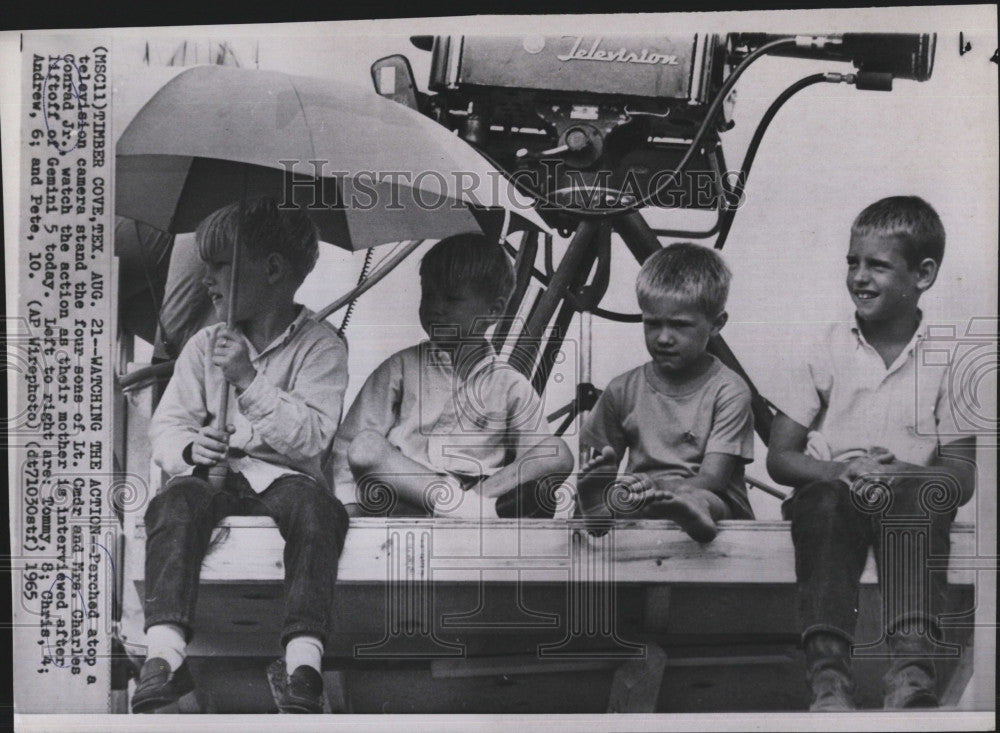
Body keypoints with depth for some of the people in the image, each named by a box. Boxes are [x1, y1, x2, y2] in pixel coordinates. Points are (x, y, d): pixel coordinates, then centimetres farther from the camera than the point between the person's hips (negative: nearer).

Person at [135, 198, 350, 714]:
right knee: (176, 500, -31)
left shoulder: (321, 346, 0)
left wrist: (249, 380, -18)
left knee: (315, 504, -36)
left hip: (283, 477, -2)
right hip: (216, 476, 3)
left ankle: (303, 660, -41)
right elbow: (166, 425, 11)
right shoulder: (204, 345, 13)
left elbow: (312, 438, -12)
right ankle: (163, 654, -41)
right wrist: (190, 447, -12)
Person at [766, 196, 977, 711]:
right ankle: (828, 675, -43)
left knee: (918, 502, -35)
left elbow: (963, 476, 1)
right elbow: (779, 458, 5)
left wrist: (901, 474, -20)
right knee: (825, 502, -34)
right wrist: (843, 470, -15)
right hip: (829, 491, 1)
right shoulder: (829, 350, 7)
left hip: (910, 499, 0)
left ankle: (912, 668, -48)